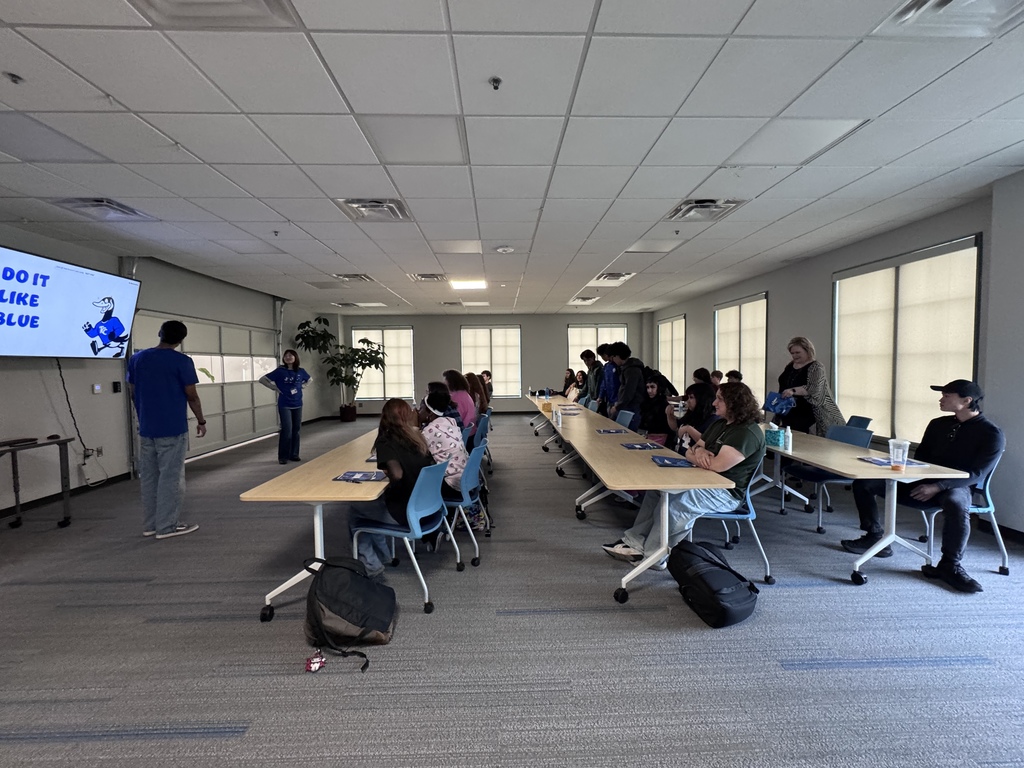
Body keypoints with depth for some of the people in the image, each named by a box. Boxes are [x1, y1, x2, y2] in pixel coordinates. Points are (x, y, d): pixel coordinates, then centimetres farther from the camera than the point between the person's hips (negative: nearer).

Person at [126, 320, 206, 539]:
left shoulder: (136, 358, 6)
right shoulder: (182, 361, -11)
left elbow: (133, 393, 12)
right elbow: (192, 396, -8)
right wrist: (201, 421, 4)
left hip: (146, 429, 6)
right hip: (172, 429, -6)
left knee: (148, 477, 13)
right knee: (170, 477, 1)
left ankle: (149, 525, 20)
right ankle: (167, 526, 6)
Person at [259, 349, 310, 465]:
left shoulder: (301, 371, 3)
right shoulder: (280, 371, -6)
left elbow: (309, 380, 24)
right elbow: (262, 379, -4)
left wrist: (302, 386, 8)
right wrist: (274, 388, -9)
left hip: (297, 405, 4)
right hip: (284, 405, -4)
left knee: (296, 430, 9)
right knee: (287, 430, -7)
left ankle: (294, 455, 19)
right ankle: (282, 457, 3)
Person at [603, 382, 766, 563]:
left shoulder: (747, 433, -18)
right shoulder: (720, 424, 13)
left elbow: (716, 465, -28)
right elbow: (690, 451, 12)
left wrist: (694, 453, -8)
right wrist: (698, 450, -14)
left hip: (725, 492, -10)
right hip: (704, 482, 10)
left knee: (675, 501, -28)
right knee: (657, 488, -3)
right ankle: (635, 542, -4)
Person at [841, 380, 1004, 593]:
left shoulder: (992, 434, -4)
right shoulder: (938, 424, 13)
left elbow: (977, 474, -14)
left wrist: (938, 487, -26)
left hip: (958, 487, -6)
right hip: (923, 483, 6)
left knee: (955, 502, -43)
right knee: (863, 483, -8)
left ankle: (950, 565, -25)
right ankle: (875, 538, 1)